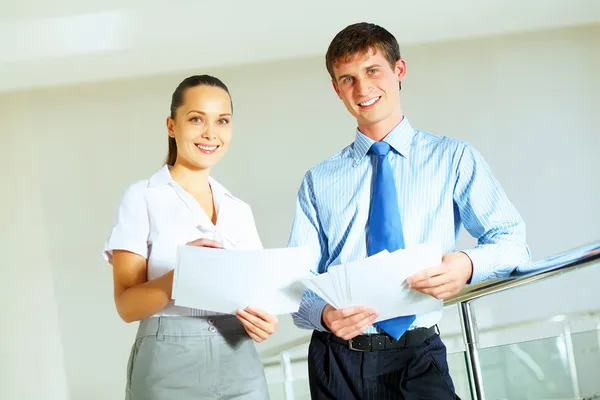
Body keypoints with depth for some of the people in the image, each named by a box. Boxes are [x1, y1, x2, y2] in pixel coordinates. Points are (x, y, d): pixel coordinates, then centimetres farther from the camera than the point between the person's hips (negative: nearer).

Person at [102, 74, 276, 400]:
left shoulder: (240, 210, 12)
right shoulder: (142, 198, -3)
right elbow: (127, 305, -9)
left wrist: (264, 319, -7)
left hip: (240, 364, 5)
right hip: (170, 367, -4)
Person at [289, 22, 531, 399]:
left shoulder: (454, 159, 5)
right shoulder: (319, 181, 8)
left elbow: (513, 240, 0)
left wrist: (469, 265, -22)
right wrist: (324, 313, -18)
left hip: (418, 357, -2)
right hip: (337, 358, 2)